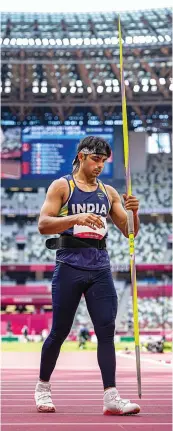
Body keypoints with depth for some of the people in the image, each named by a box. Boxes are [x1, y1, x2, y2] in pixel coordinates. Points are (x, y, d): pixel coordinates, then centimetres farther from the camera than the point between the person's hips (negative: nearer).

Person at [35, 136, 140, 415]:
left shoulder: (109, 192, 14)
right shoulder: (62, 186, 2)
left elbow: (129, 232, 13)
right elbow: (43, 224, -9)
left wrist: (133, 212, -8)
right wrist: (77, 218, -24)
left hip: (100, 268, 4)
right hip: (70, 265, -3)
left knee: (106, 330, -6)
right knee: (60, 331, 3)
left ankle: (111, 397, -7)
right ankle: (43, 387, 22)